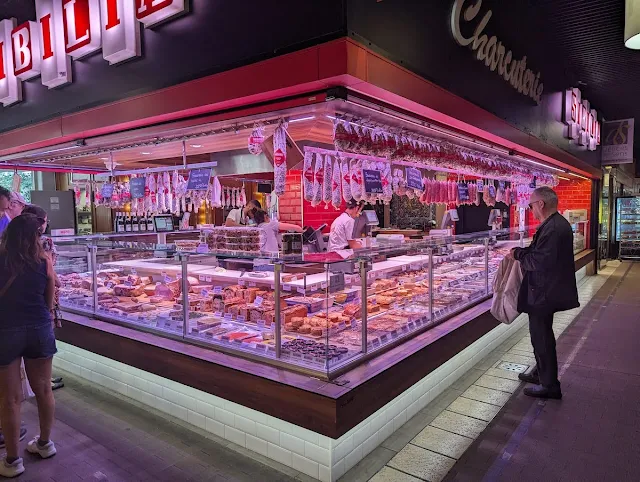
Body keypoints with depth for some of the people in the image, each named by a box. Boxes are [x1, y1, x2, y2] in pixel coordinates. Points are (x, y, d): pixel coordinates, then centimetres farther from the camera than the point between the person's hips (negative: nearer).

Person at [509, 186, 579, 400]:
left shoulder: (552, 228, -25)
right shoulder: (557, 223, 10)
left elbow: (539, 262, -29)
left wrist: (518, 254, -13)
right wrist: (523, 252, 3)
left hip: (544, 292, -11)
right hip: (549, 288, 11)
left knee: (541, 337, 2)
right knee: (542, 335, 23)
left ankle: (549, 385, 15)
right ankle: (542, 373, 39)